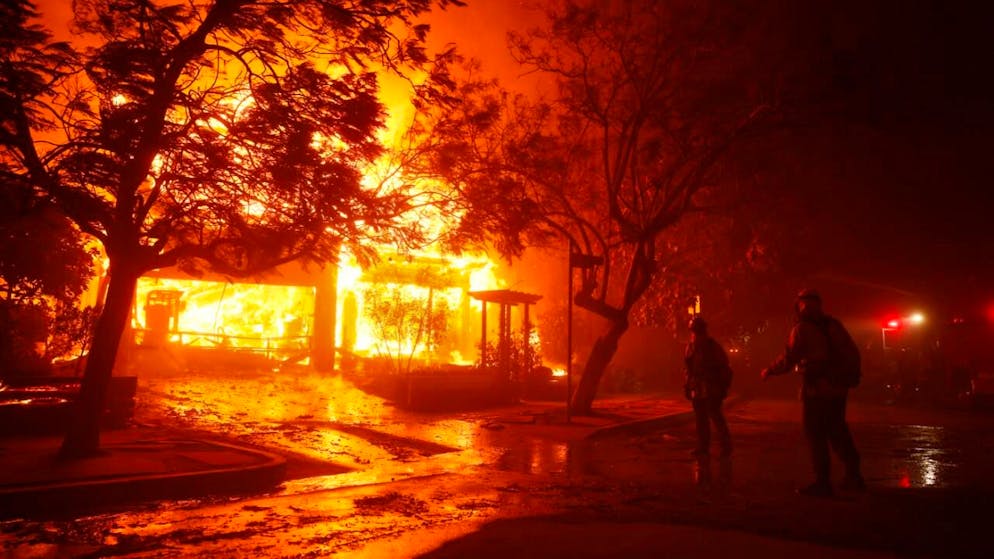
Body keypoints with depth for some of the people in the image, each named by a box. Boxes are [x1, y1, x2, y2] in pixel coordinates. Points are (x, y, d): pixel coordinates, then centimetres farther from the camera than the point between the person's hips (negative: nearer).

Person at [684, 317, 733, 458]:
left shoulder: (713, 346, -5)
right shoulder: (691, 346, 10)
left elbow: (724, 368, -5)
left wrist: (723, 386, -11)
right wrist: (688, 385, 9)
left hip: (711, 389, -6)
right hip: (697, 389, 6)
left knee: (716, 417, -8)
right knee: (701, 418, 10)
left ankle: (726, 446, 1)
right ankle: (703, 446, 17)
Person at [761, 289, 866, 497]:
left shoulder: (802, 328, -11)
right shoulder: (834, 324, 8)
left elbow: (789, 359, -14)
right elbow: (854, 354, 13)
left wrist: (769, 371, 1)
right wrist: (847, 374, 29)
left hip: (817, 388, -6)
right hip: (838, 387, 7)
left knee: (816, 435, 1)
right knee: (838, 431, 18)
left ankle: (823, 482, 3)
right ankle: (853, 475, 24)